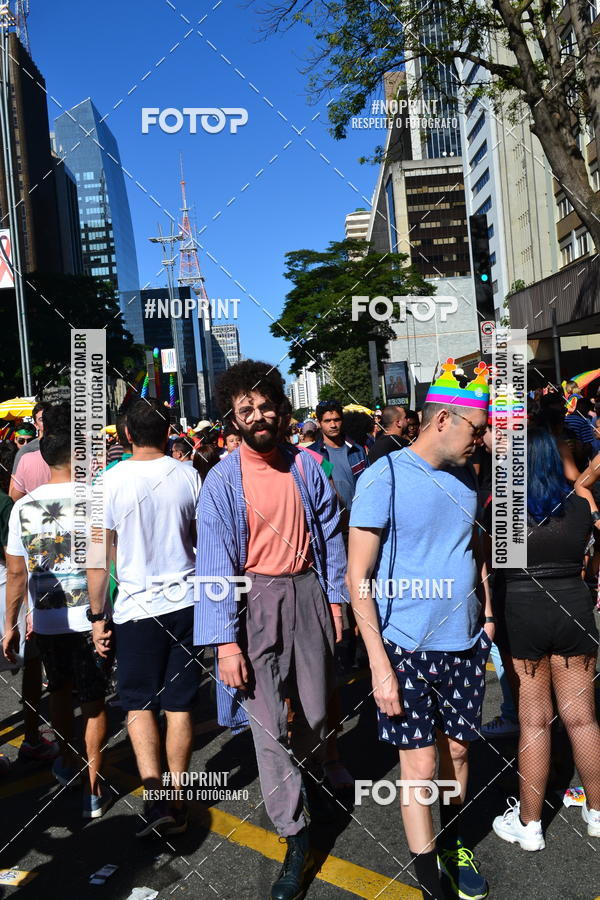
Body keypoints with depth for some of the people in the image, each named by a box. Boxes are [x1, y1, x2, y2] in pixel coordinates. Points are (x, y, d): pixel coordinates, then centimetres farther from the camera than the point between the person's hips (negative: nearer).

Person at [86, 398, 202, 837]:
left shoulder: (112, 481, -10)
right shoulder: (188, 476, -2)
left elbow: (99, 556, -7)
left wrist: (97, 616, 0)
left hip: (136, 607, -2)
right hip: (186, 601, 3)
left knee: (139, 703, 13)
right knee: (179, 706, 11)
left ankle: (154, 795, -2)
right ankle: (177, 802, 21)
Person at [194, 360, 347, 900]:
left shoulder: (307, 466, 2)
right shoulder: (223, 480, -6)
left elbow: (330, 533, 9)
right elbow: (216, 563, -9)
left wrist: (335, 597, 6)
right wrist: (226, 642, -12)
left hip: (307, 592, 3)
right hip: (254, 599, -2)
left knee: (315, 712, 12)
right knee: (267, 722, -4)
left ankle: (303, 777, 45)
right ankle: (296, 841, 12)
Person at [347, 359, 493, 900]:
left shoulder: (467, 477, 6)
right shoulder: (383, 478, -13)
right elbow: (359, 579, -13)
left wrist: (487, 614, 11)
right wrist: (379, 666, -16)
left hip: (465, 643, 5)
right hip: (408, 647, -5)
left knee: (457, 751, 16)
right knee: (419, 764, 3)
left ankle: (452, 845, 40)